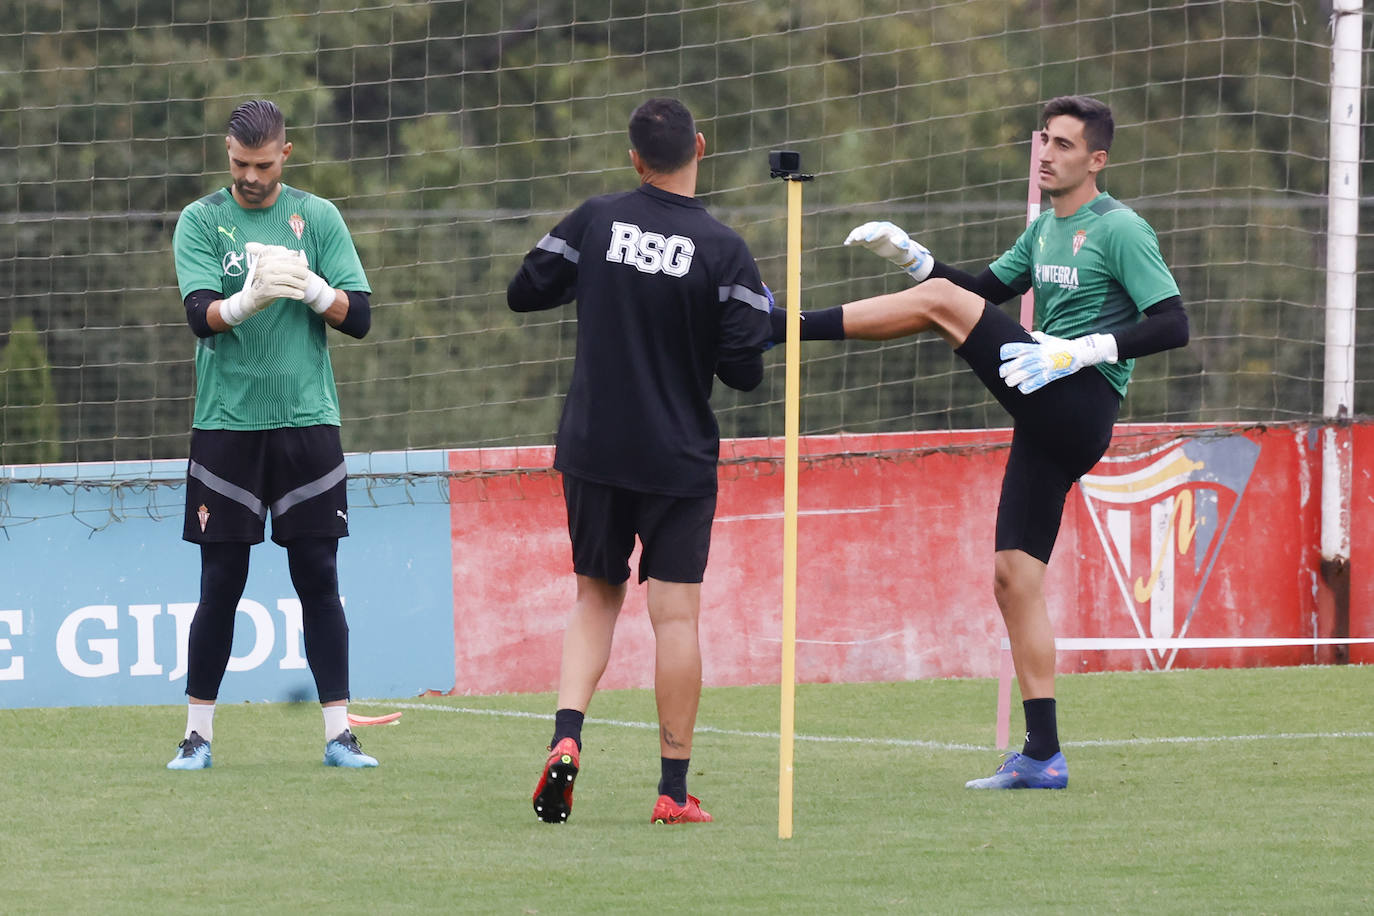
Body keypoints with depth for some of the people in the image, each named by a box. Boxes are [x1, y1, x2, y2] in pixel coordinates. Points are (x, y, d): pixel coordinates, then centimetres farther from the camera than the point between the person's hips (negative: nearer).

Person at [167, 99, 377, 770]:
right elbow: (200, 313, -12)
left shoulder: (318, 218, 6)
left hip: (307, 419, 1)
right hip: (226, 424, -1)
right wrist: (249, 298, -32)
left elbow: (358, 316, -1)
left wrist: (308, 286, -19)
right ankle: (198, 733, 9)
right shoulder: (201, 221, 2)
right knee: (220, 584, 1)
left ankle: (339, 733, 4)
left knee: (318, 580, 1)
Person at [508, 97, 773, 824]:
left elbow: (524, 292, 5)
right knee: (676, 614, 1)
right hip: (678, 457, -2)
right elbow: (743, 370, -12)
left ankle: (565, 736, -6)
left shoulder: (595, 221, -5)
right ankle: (675, 790, 1)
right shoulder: (722, 251, -11)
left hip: (593, 450, 2)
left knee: (597, 593, 16)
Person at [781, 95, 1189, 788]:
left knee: (940, 303, -14)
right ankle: (1043, 757, 2)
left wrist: (1081, 350, -22)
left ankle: (780, 324, -6)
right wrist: (909, 255, 15)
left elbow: (1173, 326, -12)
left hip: (1084, 408, -8)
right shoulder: (1045, 229, 21)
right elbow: (986, 290, 31)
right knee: (1013, 577, 2)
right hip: (1047, 423, 8)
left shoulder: (1120, 230, -5)